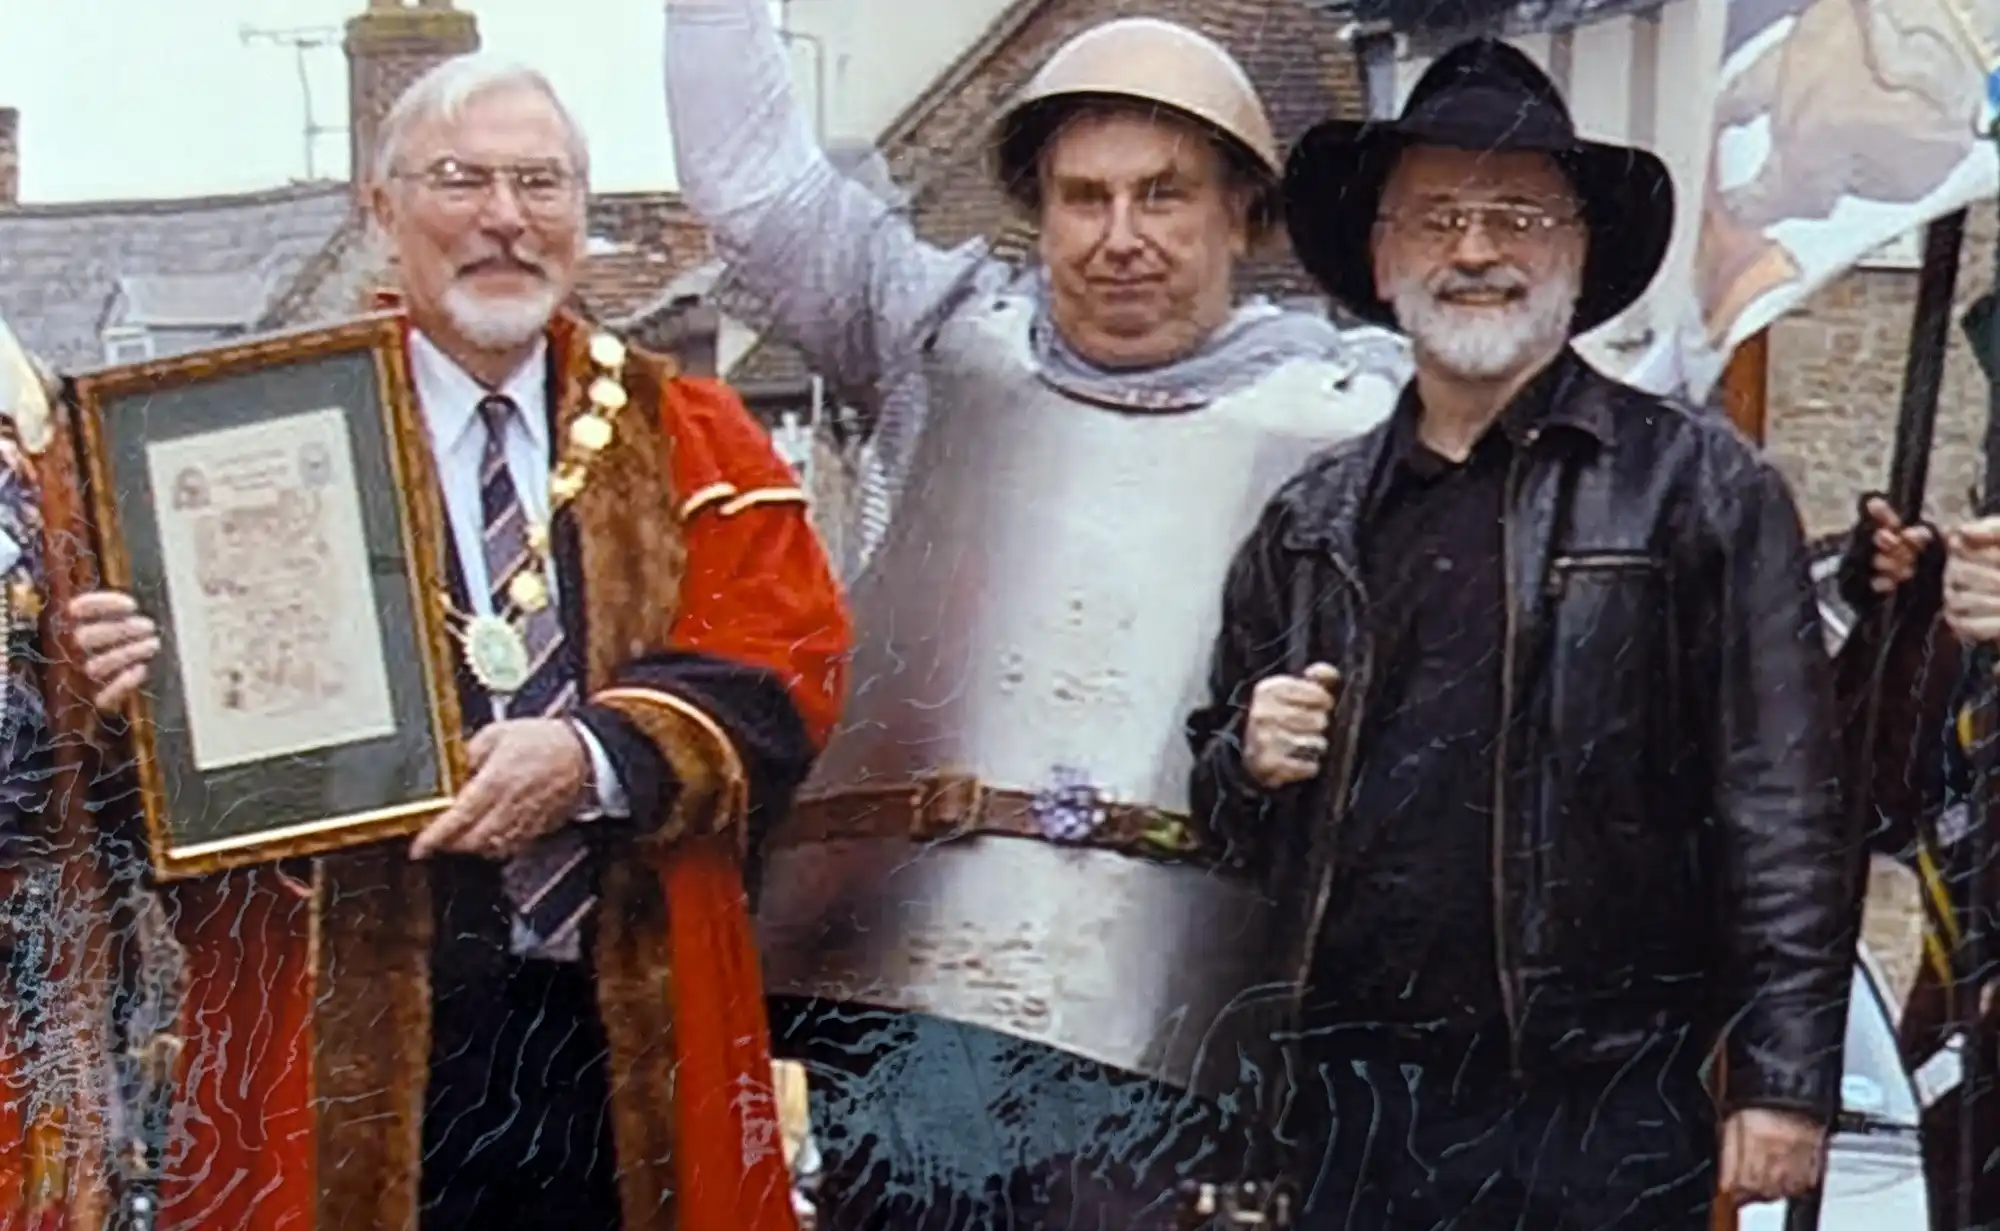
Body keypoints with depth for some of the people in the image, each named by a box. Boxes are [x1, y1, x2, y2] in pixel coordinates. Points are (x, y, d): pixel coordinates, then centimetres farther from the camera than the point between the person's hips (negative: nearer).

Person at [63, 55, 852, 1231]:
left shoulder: (690, 441, 11)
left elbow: (786, 661, -2)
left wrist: (600, 757, -20)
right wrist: (137, 670, -26)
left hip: (628, 1025, 2)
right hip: (354, 1035, -2)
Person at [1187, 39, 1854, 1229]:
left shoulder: (1699, 485, 0)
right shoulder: (1311, 518, 12)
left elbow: (1782, 809, -6)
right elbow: (1217, 800, 22)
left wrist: (1784, 1077, -12)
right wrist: (1249, 760, 0)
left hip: (1606, 1120, -4)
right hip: (1349, 1110, 4)